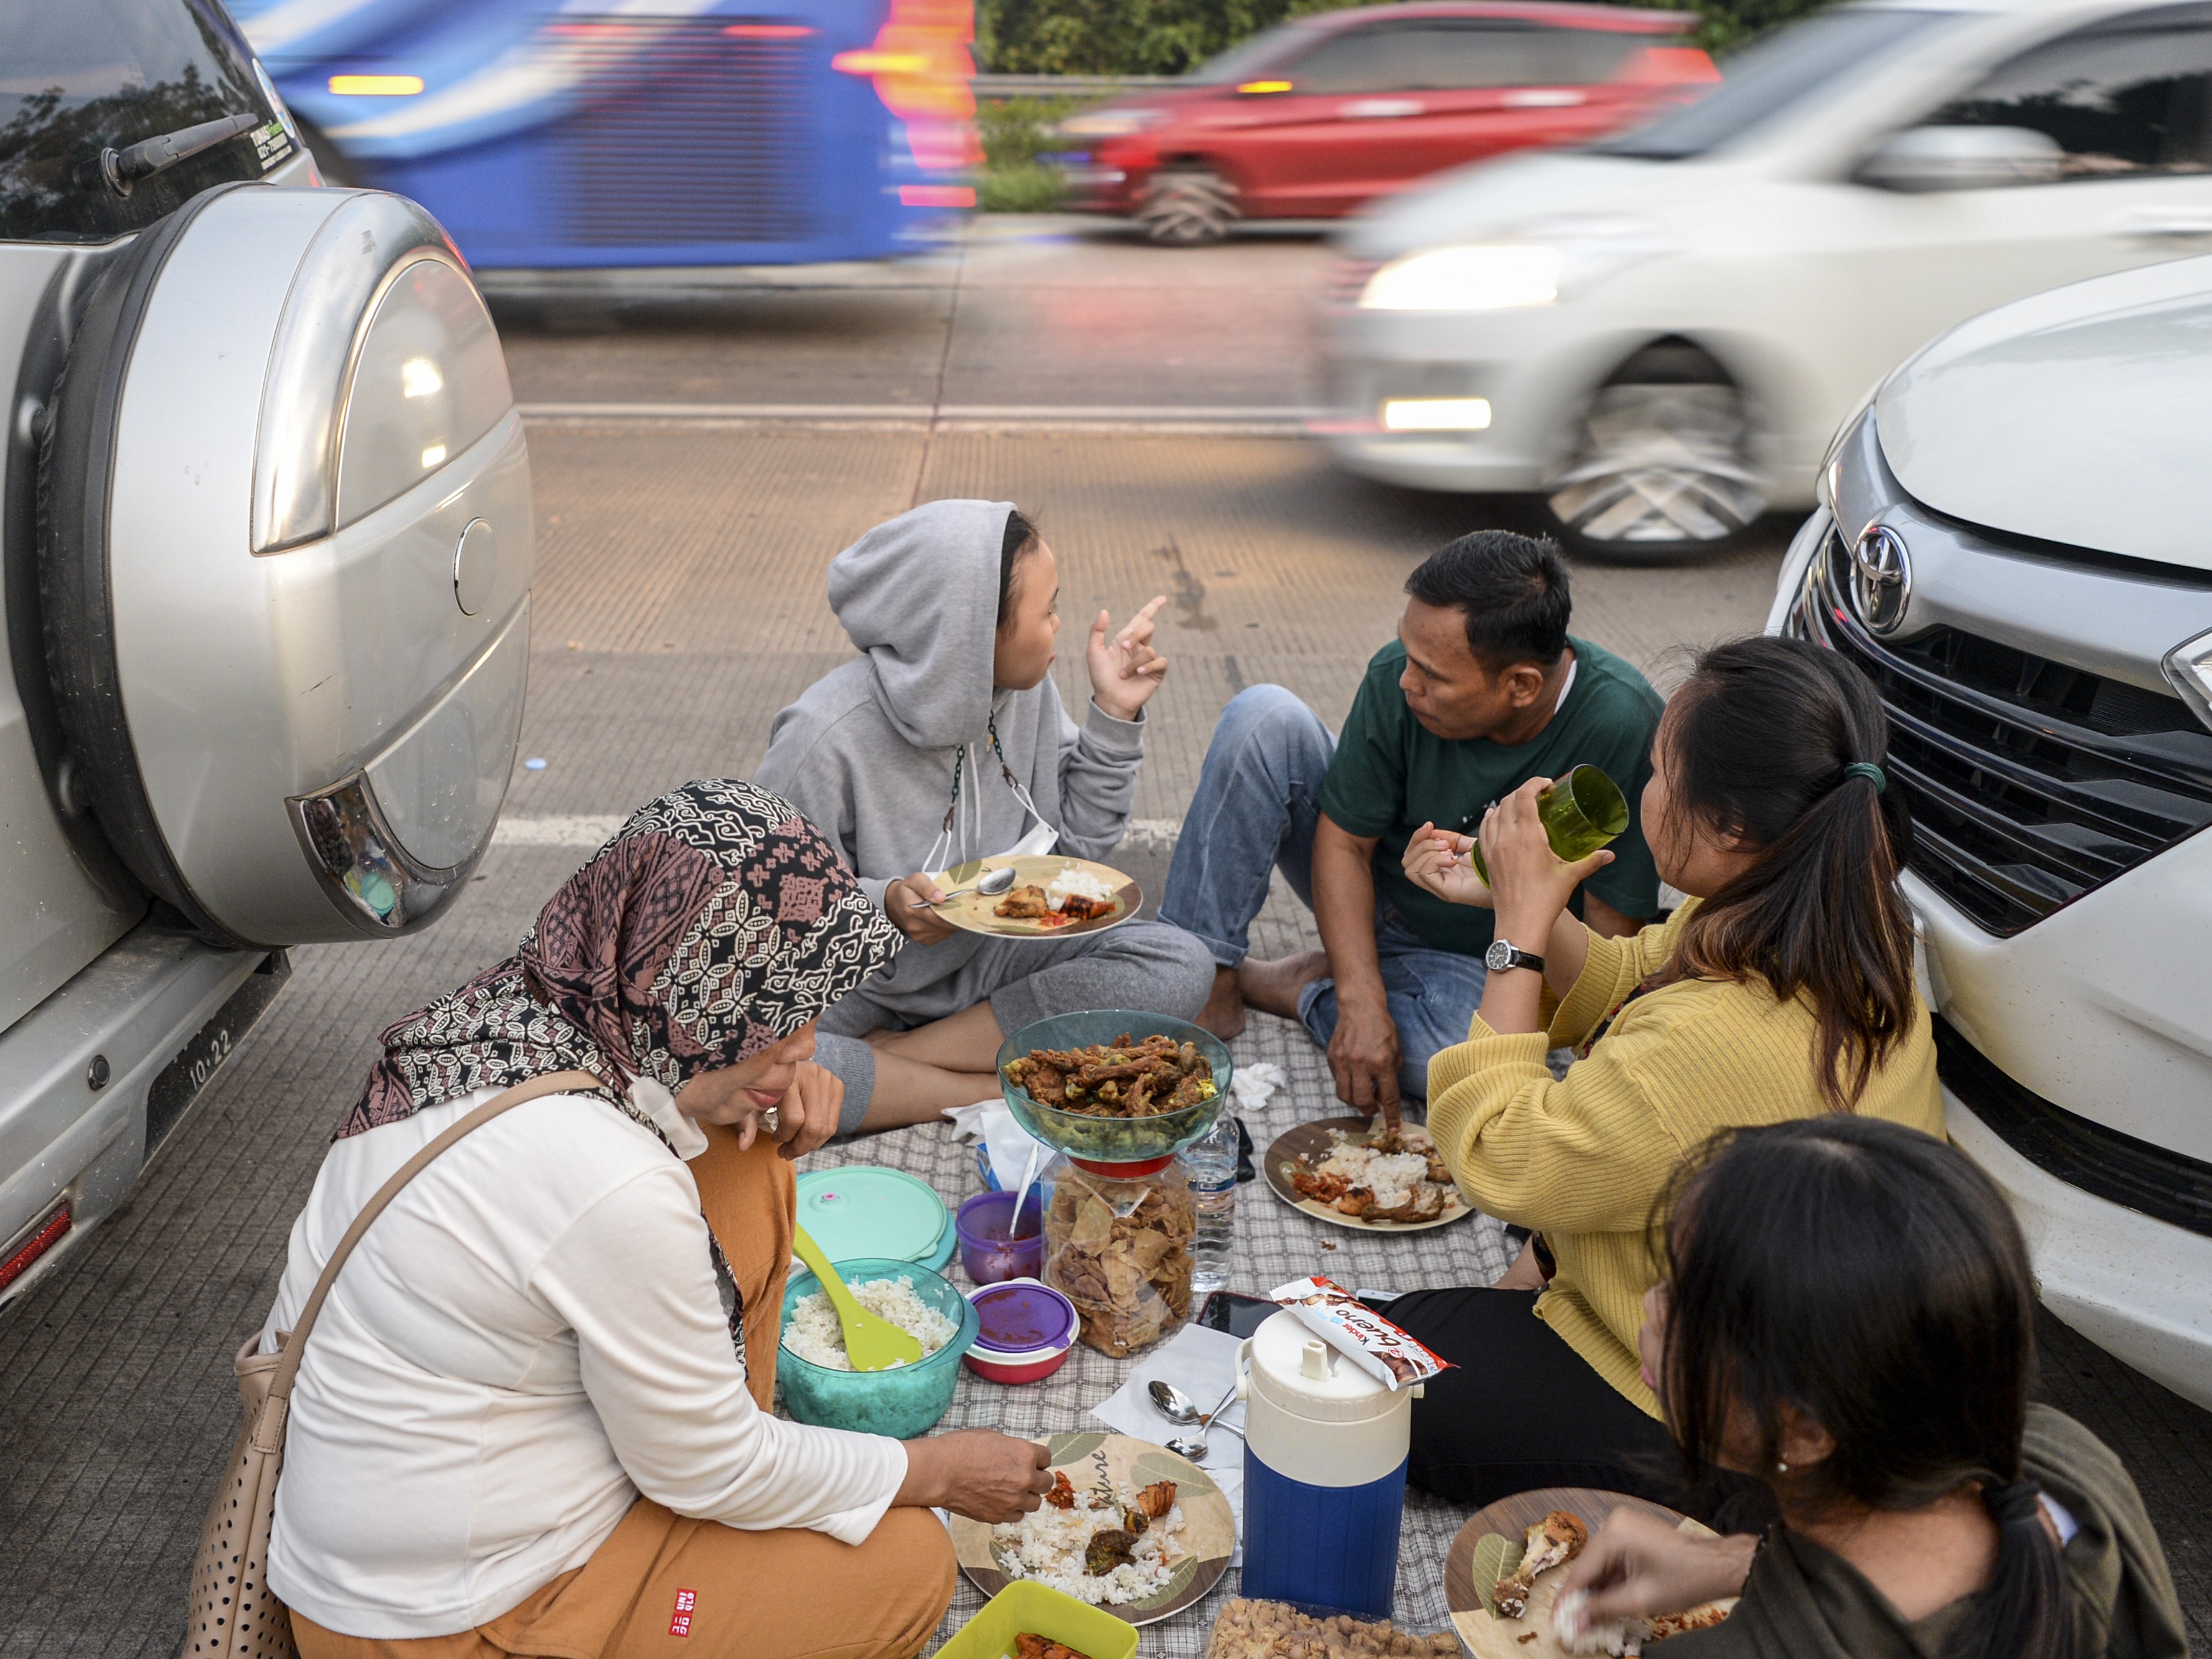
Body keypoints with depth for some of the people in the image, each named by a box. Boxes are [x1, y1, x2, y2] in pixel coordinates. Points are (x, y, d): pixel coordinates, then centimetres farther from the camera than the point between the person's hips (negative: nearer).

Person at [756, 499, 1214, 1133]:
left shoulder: (1025, 688, -5)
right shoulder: (828, 735, -24)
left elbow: (1078, 839, 4)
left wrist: (1114, 716, -6)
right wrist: (885, 906, -33)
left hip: (981, 960, 5)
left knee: (1180, 966, -17)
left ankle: (892, 1056, -16)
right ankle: (1003, 1091, -19)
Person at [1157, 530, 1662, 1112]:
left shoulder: (1623, 728, -29)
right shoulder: (1396, 677, -22)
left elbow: (1613, 930, -22)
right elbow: (1343, 841, -16)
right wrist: (1363, 1004, -28)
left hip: (1480, 965, -2)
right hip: (1368, 910, 2)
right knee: (1263, 717, -19)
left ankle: (1304, 985, -8)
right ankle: (1206, 979, -17)